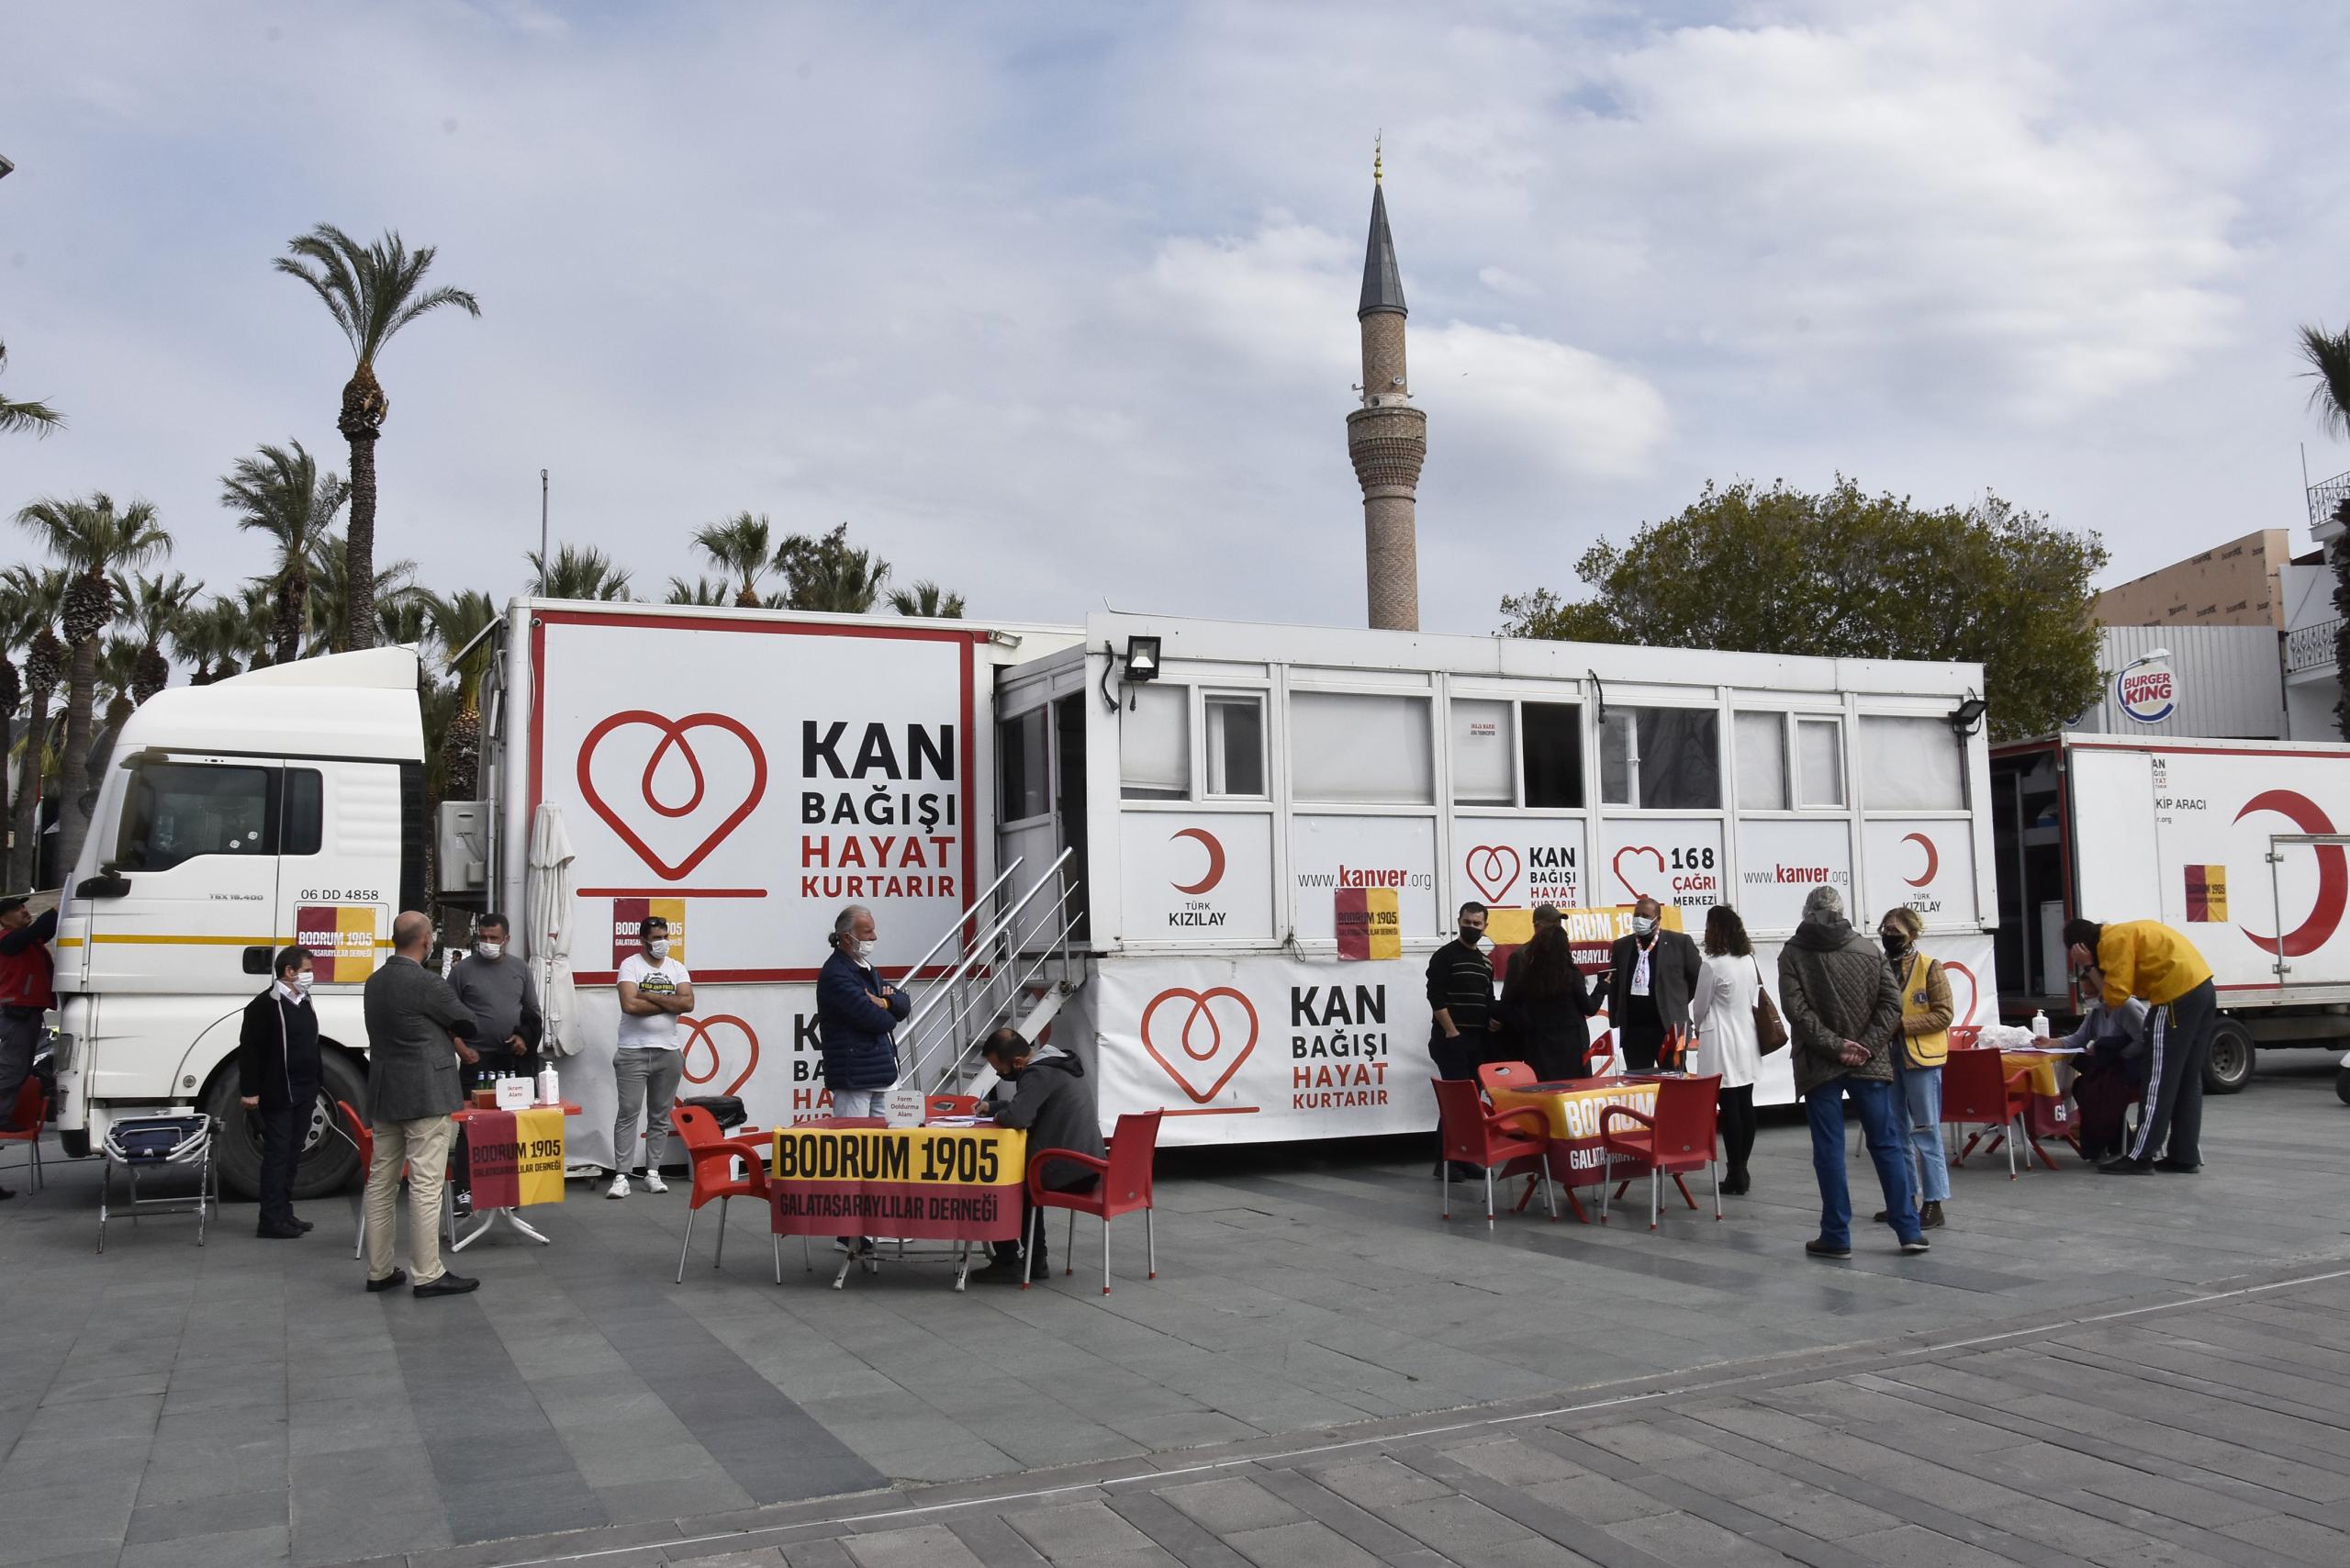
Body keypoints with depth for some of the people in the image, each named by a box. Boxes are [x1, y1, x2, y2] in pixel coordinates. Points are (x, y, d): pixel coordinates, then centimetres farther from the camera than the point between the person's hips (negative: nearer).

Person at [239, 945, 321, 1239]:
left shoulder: (303, 1003, 15)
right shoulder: (265, 1005, -11)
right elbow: (249, 1050, -14)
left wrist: (314, 1087, 19)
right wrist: (249, 1092, -18)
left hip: (303, 1094, 8)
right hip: (277, 1095, -8)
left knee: (292, 1154, 12)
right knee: (277, 1155, -5)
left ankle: (285, 1213, 20)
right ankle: (271, 1222, -2)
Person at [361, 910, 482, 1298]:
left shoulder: (374, 983, 9)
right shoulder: (428, 983, -15)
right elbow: (467, 1024, -1)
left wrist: (456, 1044, 22)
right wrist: (460, 1039, 22)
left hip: (384, 1096, 9)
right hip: (426, 1096, -9)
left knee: (381, 1182, 13)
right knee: (426, 1185, -5)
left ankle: (379, 1271, 20)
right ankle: (426, 1275, -3)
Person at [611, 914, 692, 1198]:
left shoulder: (677, 967, 8)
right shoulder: (630, 965, -3)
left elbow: (688, 1003, -6)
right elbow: (630, 1005, -18)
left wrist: (650, 996, -12)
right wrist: (669, 1003, -10)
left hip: (669, 1052, 4)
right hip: (634, 1052, -4)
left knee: (660, 1116, 8)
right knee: (629, 1113, -5)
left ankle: (653, 1173, 15)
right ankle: (621, 1176, -3)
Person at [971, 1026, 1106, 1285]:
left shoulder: (1039, 1074, -18)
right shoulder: (1057, 1062, 14)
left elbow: (1017, 1117, -32)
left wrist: (998, 1116, -10)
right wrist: (992, 1106, 17)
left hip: (1066, 1171, -10)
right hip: (1089, 1167, 10)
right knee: (1022, 1181, 32)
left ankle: (1007, 1263, 13)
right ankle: (1035, 1261, 28)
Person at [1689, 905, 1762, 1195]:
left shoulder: (1712, 966, -15)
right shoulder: (1751, 961, 5)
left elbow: (1699, 1009, -5)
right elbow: (1756, 999, 14)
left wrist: (1698, 1025, 17)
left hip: (1722, 1046, -7)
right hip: (1747, 1043, 7)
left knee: (1729, 1109, -3)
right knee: (1745, 1107, 11)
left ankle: (1736, 1175, 0)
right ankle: (1742, 1170, 18)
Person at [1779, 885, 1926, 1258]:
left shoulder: (1793, 954, -3)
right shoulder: (1869, 949, 4)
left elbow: (1796, 1009, -13)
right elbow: (1892, 1003, -2)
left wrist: (1834, 1046, -10)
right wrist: (1865, 1047, -5)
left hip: (1819, 1066, -2)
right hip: (1869, 1063, 2)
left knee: (1829, 1149, 3)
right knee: (1887, 1144, 10)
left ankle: (1836, 1236, 6)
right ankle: (1909, 1230, 12)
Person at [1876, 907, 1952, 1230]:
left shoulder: (1930, 969, -7)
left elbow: (1943, 1014, -11)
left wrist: (1902, 1024, -19)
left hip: (1922, 1059, -6)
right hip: (1889, 1057, 6)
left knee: (1925, 1131, -2)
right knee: (1897, 1131, 12)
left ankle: (1933, 1203, 4)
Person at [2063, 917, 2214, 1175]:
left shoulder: (2114, 941, -9)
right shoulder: (2125, 934, 20)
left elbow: (2117, 993, -14)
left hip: (2178, 995, -10)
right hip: (2201, 988, 10)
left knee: (2159, 1079, -5)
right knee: (2188, 1080, 13)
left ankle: (2139, 1156, -2)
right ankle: (2185, 1156, 16)